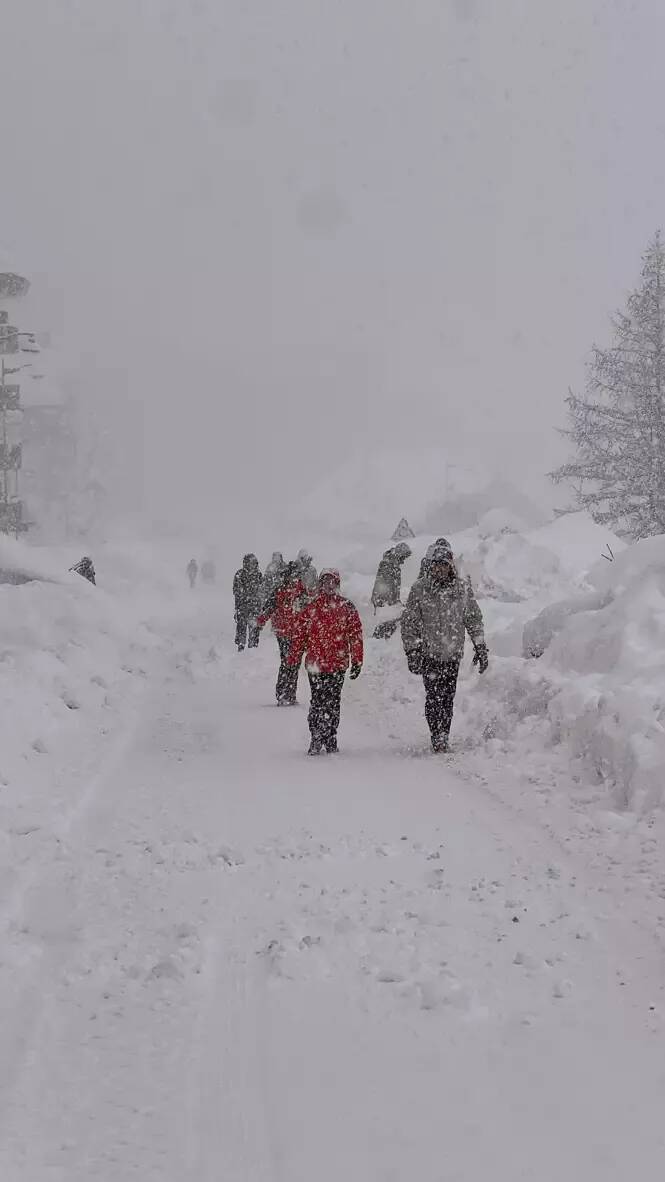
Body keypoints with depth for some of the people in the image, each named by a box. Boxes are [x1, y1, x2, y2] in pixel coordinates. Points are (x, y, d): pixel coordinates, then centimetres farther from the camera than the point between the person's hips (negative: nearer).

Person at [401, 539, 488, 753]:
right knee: (434, 696, -11)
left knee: (448, 699, 5)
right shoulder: (419, 589, -2)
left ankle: (443, 737, 15)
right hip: (429, 653, -2)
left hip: (453, 654, 2)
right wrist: (412, 651, -6)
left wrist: (481, 648, 10)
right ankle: (438, 738, -8)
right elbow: (409, 622, 1)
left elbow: (474, 619, 12)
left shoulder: (463, 587, 3)